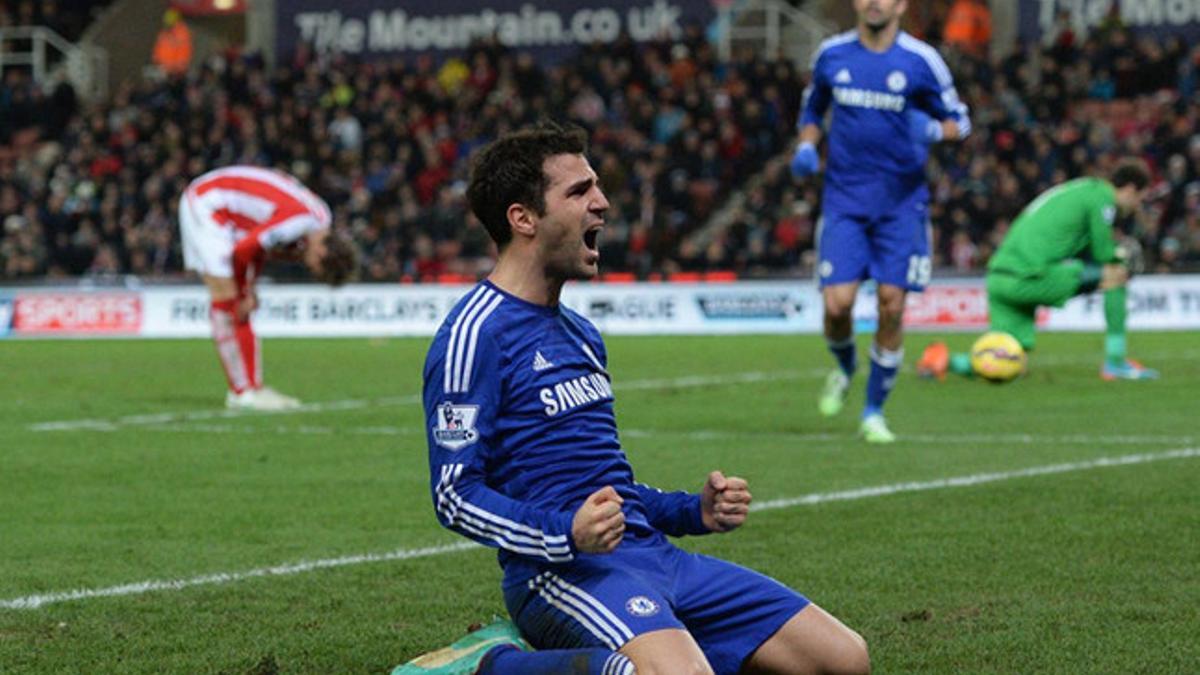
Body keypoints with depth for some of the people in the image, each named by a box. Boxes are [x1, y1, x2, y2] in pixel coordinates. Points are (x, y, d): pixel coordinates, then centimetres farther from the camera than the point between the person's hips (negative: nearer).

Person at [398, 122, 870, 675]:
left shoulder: (580, 334, 23)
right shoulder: (476, 333, -6)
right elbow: (455, 492, -12)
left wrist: (694, 511, 15)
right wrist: (567, 534, -26)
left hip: (653, 554, 9)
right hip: (564, 569, -9)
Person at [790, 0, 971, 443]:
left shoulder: (921, 61, -3)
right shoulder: (831, 54, 4)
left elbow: (959, 122, 5)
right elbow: (812, 109, 21)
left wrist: (934, 130, -17)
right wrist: (806, 147, 2)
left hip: (901, 202, -1)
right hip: (844, 201, 1)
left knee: (891, 307, -5)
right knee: (837, 303, -11)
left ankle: (874, 412, 12)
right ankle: (845, 368, 24)